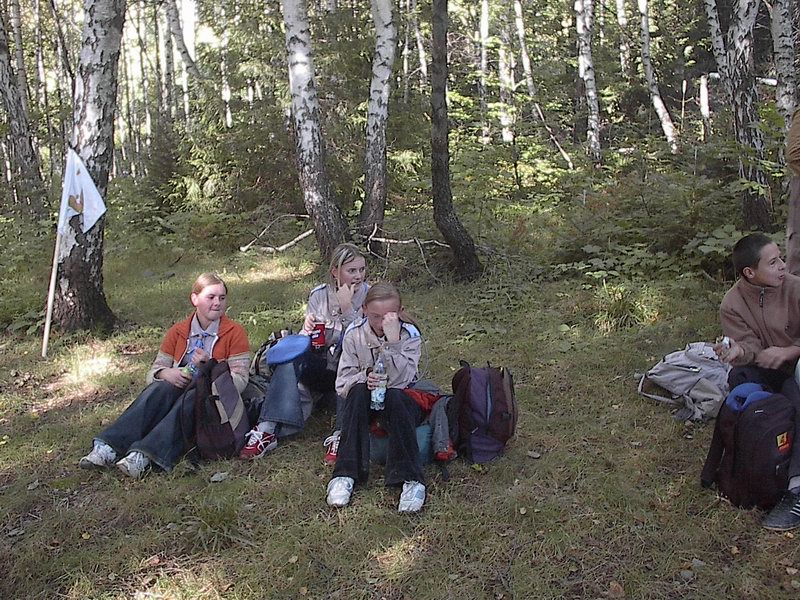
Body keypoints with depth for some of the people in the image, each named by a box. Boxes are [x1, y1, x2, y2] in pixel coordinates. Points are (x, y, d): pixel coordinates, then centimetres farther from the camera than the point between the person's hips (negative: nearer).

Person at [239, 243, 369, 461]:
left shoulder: (369, 296, -8)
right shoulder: (319, 295, 0)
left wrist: (346, 308, -25)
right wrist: (307, 329, -21)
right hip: (321, 366, 3)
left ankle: (341, 435, -37)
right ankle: (267, 430, -28)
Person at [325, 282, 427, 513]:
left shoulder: (410, 335, -12)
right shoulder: (354, 334, -7)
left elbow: (400, 381, -24)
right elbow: (342, 383, -7)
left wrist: (393, 341, -32)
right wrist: (364, 378, -28)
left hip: (400, 403, -1)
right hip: (363, 402, 2)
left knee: (394, 396, -35)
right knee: (358, 391, -32)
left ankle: (411, 479, -33)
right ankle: (345, 475, -32)